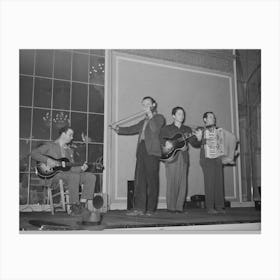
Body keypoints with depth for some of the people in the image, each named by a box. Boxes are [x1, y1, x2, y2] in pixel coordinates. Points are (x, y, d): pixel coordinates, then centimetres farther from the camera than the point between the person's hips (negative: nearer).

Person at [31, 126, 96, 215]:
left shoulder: (69, 151, 24)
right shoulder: (50, 146, 6)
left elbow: (71, 168, 15)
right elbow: (34, 153, -6)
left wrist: (81, 168, -6)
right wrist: (47, 160, -19)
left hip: (67, 173, 7)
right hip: (53, 174, -7)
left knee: (91, 176, -12)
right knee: (75, 176, -35)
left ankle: (83, 203, -16)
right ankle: (74, 205, -26)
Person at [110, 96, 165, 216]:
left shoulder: (159, 117, 5)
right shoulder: (144, 121, 27)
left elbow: (155, 129, -13)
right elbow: (132, 129, 20)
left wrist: (150, 115, -7)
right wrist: (118, 129, 9)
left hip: (152, 152, -7)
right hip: (141, 151, 7)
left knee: (152, 180, -3)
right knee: (139, 180, 0)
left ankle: (150, 209, 3)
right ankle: (139, 208, 1)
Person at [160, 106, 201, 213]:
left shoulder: (187, 129, 18)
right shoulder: (167, 128, 10)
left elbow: (195, 144, 11)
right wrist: (166, 142, -18)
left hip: (184, 158, 3)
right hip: (171, 157, -3)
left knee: (183, 183, -1)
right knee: (172, 183, -6)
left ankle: (179, 207, 6)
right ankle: (171, 207, 1)